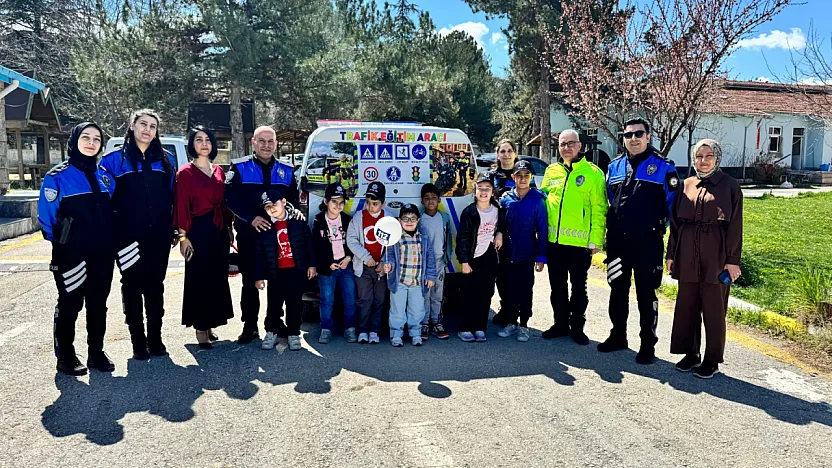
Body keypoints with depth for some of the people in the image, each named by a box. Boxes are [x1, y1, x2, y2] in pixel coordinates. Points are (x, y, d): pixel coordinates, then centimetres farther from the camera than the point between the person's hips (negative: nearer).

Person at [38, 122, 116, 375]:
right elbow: (46, 215, -7)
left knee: (98, 304, 11)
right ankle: (65, 356, 18)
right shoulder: (58, 176, -7)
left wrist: (108, 239, 11)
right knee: (69, 304, 5)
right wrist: (59, 242, -2)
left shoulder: (104, 175, 9)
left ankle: (96, 352, 23)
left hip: (102, 254, 5)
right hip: (71, 254, -5)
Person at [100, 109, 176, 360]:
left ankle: (155, 339, 20)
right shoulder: (114, 159, 1)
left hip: (159, 236, 2)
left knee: (155, 286, 10)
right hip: (128, 236, -2)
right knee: (132, 286, 5)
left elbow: (174, 196, 10)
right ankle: (138, 341, 15)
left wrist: (174, 229, 6)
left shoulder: (165, 160, 10)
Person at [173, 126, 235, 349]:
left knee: (218, 278, 10)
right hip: (198, 231, -6)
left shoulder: (219, 171, 11)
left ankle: (209, 324, 23)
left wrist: (229, 228, 11)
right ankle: (200, 328, 10)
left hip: (219, 230, 6)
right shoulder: (185, 173, -5)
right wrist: (183, 237, -12)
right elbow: (181, 206, -8)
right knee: (199, 279, 0)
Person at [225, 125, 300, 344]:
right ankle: (250, 326, 15)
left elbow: (294, 198, 14)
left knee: (278, 280, 8)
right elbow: (231, 198, -7)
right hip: (249, 234, -2)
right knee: (250, 281, 5)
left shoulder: (286, 171, 10)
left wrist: (292, 210, -8)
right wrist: (251, 218, -18)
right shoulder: (239, 167, 0)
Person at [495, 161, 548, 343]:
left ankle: (524, 326, 20)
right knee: (510, 289, 11)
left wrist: (541, 256, -8)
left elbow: (542, 229, -6)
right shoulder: (505, 199, 0)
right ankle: (511, 323, 25)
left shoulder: (538, 200, -7)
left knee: (526, 290, 8)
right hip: (508, 254, 2)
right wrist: (499, 247, 3)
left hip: (527, 255, -2)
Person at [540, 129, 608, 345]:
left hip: (580, 242, -4)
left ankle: (577, 326, 22)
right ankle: (561, 323, 28)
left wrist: (596, 239, -11)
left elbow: (599, 210, -6)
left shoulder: (593, 173, -3)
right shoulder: (551, 171, 10)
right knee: (557, 286, 14)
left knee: (578, 287, 8)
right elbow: (542, 200, 15)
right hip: (553, 241, 4)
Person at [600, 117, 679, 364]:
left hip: (647, 243, -4)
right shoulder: (614, 167, 10)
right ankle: (618, 336, 28)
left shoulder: (663, 167, -3)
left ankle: (648, 344, 15)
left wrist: (659, 227, -2)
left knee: (646, 293, 4)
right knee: (618, 290, 13)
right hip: (617, 241, 4)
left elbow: (673, 203, 0)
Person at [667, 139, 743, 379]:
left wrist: (733, 260, -8)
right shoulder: (686, 185, 8)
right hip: (688, 255, 4)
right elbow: (675, 222, 10)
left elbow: (735, 225, -4)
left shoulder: (729, 186, -1)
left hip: (716, 255, -3)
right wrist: (671, 254, 6)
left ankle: (712, 360, 15)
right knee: (687, 305, 9)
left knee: (713, 308, 4)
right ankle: (690, 354, 22)